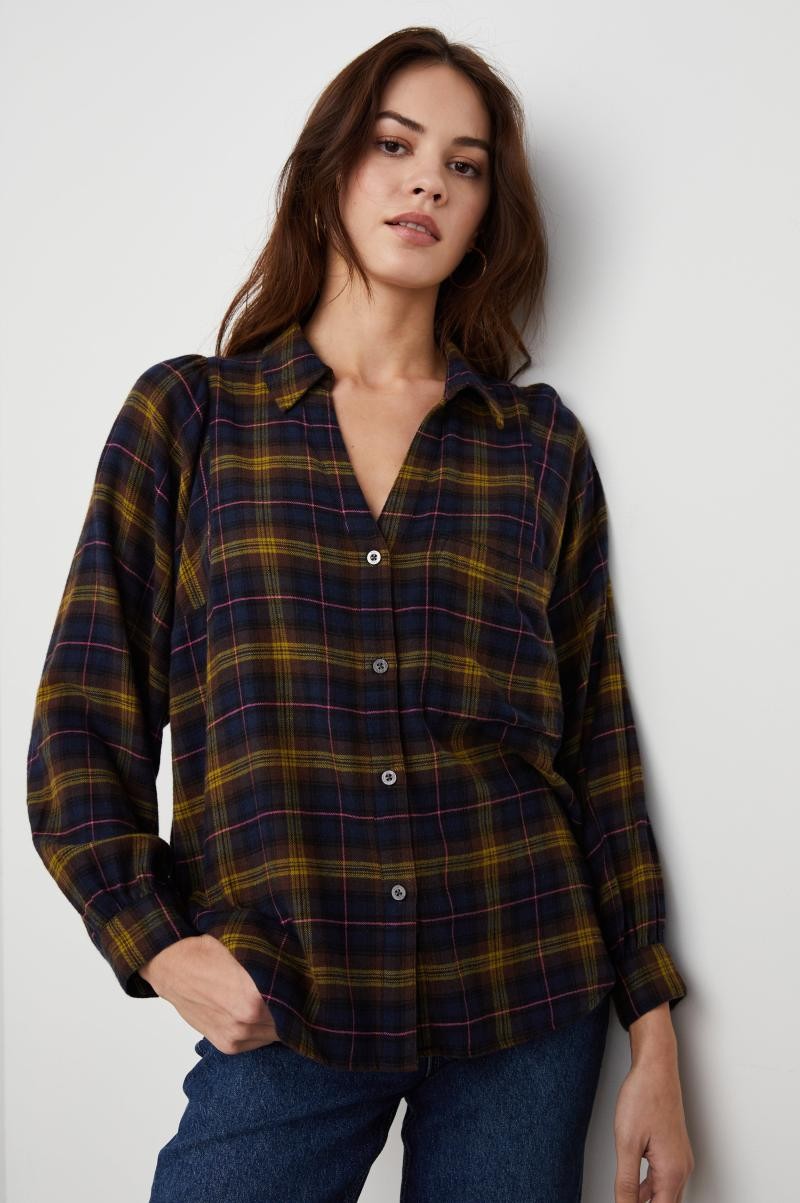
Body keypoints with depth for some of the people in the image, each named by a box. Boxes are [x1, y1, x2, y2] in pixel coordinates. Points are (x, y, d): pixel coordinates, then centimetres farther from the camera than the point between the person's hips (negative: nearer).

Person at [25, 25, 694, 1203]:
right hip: (281, 1018, -1)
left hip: (524, 1013, 2)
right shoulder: (187, 415, 2)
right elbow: (81, 723, 2)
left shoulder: (542, 443, 6)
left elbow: (599, 746, 6)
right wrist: (155, 941, -10)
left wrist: (654, 1035, 4)